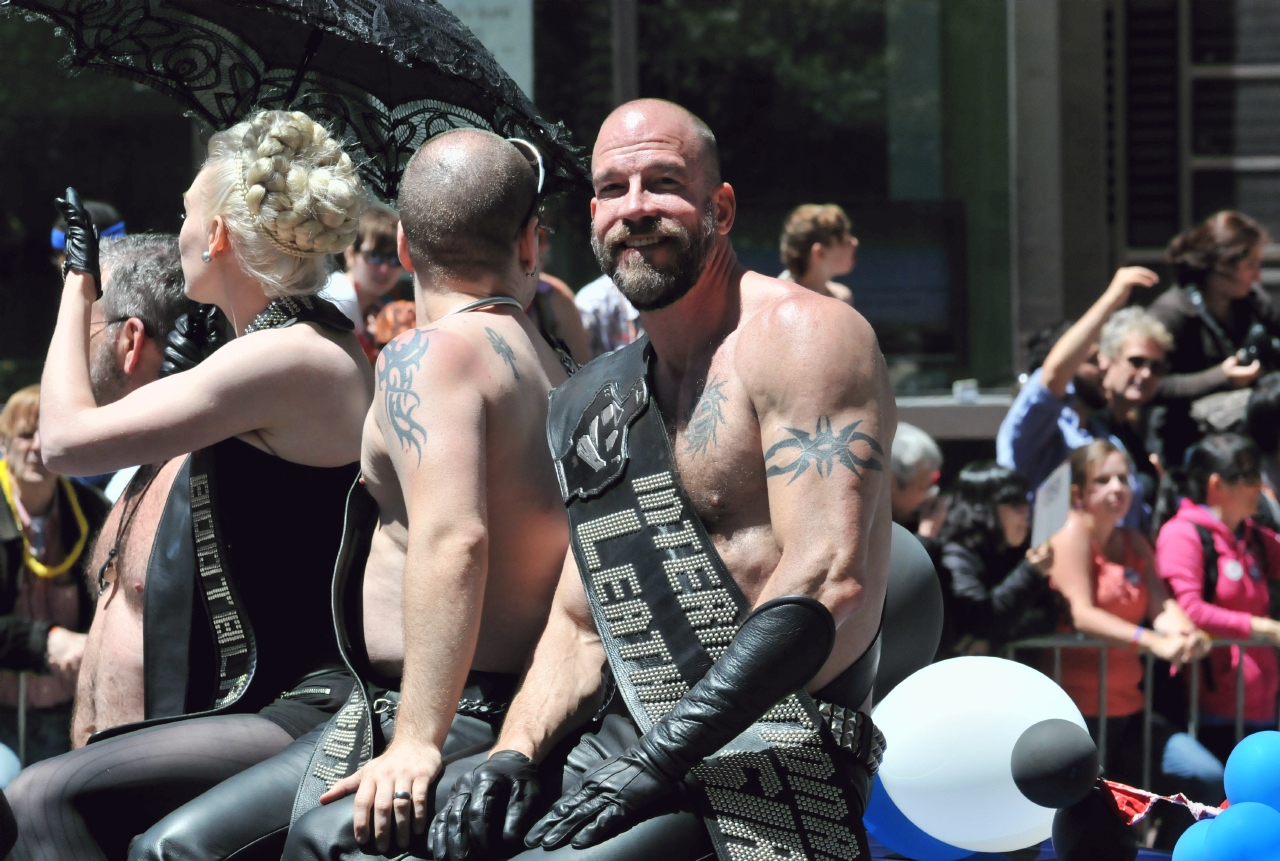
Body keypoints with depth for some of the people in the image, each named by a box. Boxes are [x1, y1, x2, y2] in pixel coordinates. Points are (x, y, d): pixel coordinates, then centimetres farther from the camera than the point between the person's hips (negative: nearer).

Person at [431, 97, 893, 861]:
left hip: (776, 776, -8)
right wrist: (514, 755, 5)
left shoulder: (798, 335, -5)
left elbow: (832, 581, -16)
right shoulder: (590, 403, 20)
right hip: (621, 759, 8)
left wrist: (660, 757, -19)